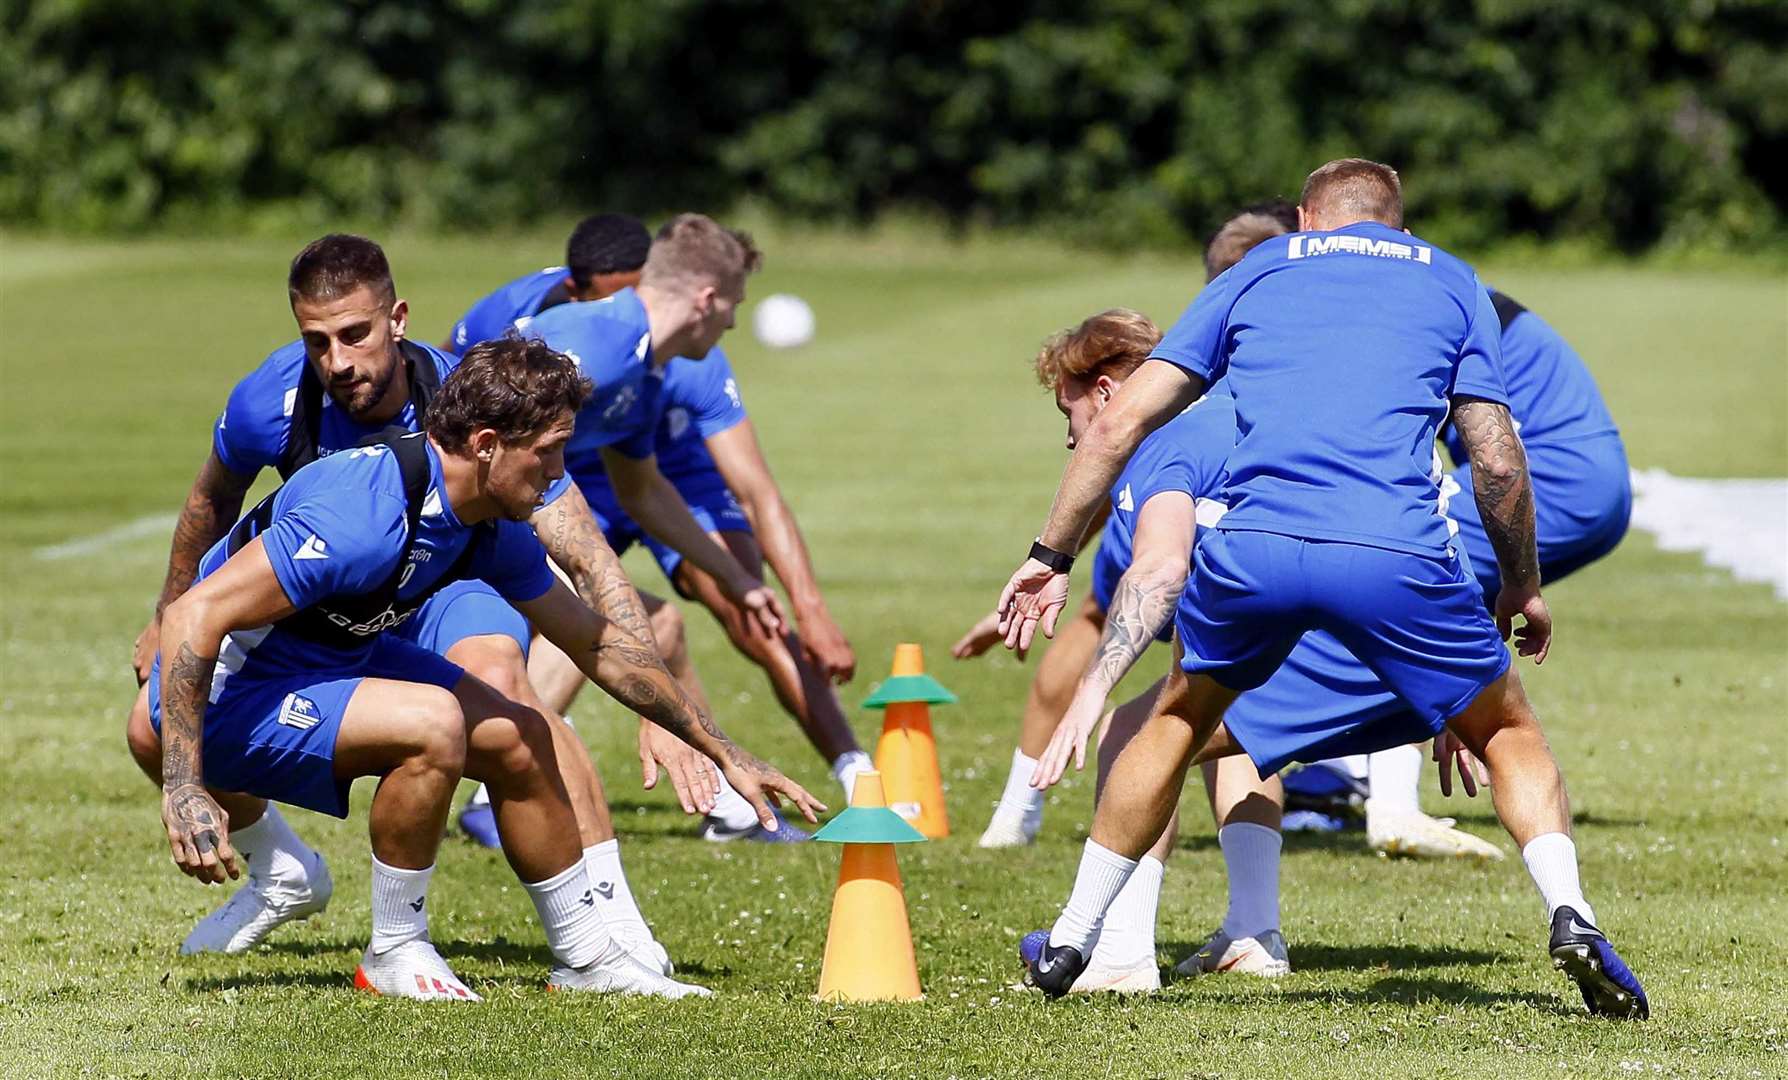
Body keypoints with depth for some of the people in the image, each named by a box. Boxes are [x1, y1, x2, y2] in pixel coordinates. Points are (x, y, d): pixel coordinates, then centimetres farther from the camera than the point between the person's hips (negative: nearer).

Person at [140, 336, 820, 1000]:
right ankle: (395, 953, -9)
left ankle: (585, 956, 24)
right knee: (433, 723, -28)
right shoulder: (369, 517, -34)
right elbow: (195, 614, -36)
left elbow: (596, 643, 10)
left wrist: (725, 755, 13)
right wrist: (183, 790, -38)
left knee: (519, 740, 7)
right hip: (231, 693, -9)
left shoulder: (494, 528, -4)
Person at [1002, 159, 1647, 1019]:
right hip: (1395, 552, -1)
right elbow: (1497, 463, 13)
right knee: (1507, 733, 18)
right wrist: (1522, 589, 27)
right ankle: (1569, 914, -5)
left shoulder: (1257, 272, 25)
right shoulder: (1451, 283, 22)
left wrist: (1052, 556, 25)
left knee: (1178, 721, 28)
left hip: (1251, 548, 1)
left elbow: (1119, 423, 18)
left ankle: (1071, 941, 29)